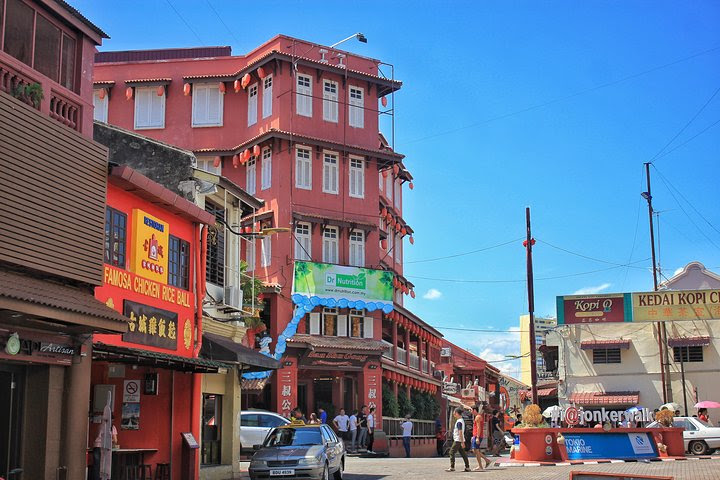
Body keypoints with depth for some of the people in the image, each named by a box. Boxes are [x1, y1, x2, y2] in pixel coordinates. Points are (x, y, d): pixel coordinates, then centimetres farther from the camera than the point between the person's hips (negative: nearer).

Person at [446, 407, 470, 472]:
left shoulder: (459, 422, -17)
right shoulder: (462, 420, 14)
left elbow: (460, 432, -21)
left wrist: (462, 442, -23)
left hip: (458, 440, -10)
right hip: (460, 440, 10)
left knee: (452, 452, -5)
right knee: (463, 453, 10)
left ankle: (452, 467, -4)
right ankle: (467, 467, 11)